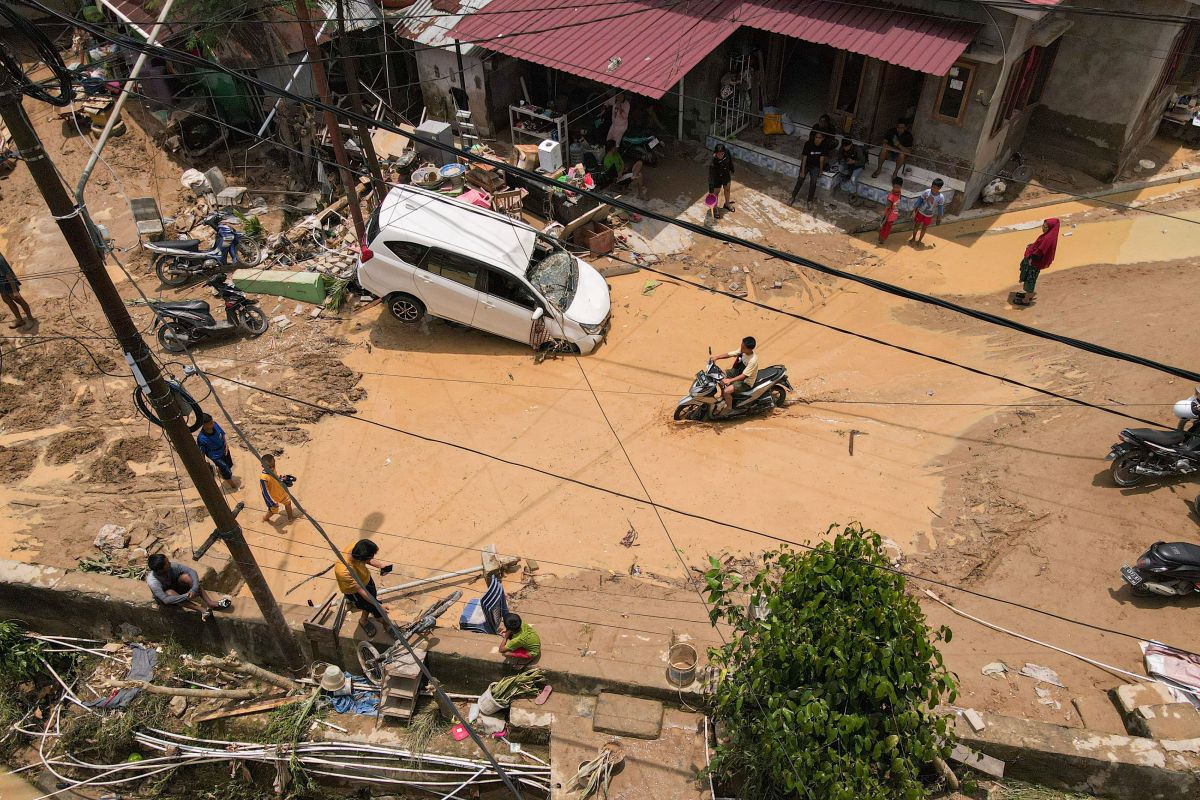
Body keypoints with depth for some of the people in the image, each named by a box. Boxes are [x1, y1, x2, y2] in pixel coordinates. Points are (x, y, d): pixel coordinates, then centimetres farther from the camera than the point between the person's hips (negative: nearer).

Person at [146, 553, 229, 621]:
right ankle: (202, 610, -41)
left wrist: (194, 588, -37)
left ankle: (211, 603, -30)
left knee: (185, 577, -27)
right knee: (170, 592, -38)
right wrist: (186, 596, -42)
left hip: (175, 585, 4)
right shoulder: (153, 582, -37)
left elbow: (192, 571, -24)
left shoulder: (172, 566, -27)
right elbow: (166, 600, -41)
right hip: (164, 594, -4)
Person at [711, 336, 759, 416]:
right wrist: (716, 358, -20)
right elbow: (729, 354, -6)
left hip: (746, 382, -9)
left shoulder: (753, 360, -33)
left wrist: (730, 380, -42)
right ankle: (723, 398, 21)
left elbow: (743, 376, -34)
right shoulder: (742, 350, -11)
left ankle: (729, 409, 3)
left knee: (727, 391, -24)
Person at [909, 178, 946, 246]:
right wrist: (914, 210, -4)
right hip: (921, 212, 1)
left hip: (929, 215, -1)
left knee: (924, 228, 15)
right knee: (916, 225, 16)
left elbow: (940, 208, -10)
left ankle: (919, 240, 36)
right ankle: (913, 238, 38)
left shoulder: (941, 197, -23)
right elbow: (919, 200, -10)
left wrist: (939, 219, -3)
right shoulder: (927, 192, -23)